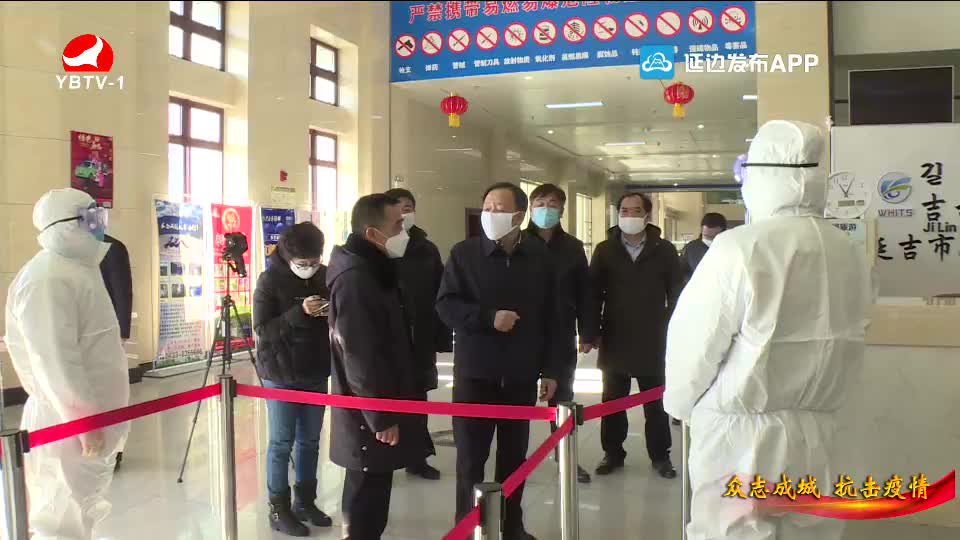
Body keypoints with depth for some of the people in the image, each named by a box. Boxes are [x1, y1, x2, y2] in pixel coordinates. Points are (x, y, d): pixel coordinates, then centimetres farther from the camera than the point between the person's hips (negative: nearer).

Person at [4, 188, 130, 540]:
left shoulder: (77, 267, 14)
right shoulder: (48, 278, -19)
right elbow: (55, 360, -26)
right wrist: (85, 420, -24)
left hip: (91, 416, 10)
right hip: (68, 424, -10)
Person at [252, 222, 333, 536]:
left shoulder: (326, 276, 1)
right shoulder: (270, 281, -10)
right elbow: (262, 329, -15)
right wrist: (299, 313, -27)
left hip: (316, 373, 4)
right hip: (281, 374, -4)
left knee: (310, 441, 12)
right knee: (282, 443, 3)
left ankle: (305, 502, 25)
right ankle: (279, 510, 12)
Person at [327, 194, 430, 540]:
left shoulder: (373, 270, 12)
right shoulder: (355, 279, -21)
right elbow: (360, 357, -24)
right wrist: (381, 418, -21)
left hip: (377, 408, 10)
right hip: (370, 416, -10)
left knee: (367, 492, 20)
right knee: (369, 496, 0)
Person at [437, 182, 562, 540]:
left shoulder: (540, 257, 2)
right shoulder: (464, 253, -3)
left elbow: (551, 318, 5)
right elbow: (446, 305, -6)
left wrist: (551, 369, 3)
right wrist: (489, 318, -18)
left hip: (521, 375, 2)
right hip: (474, 374, -2)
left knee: (515, 456, 13)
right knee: (470, 458, 3)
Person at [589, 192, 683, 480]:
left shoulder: (664, 250, 0)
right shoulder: (605, 250, 2)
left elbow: (676, 294, 1)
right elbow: (594, 293, 3)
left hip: (653, 341, -1)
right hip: (615, 340, 1)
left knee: (656, 402, 8)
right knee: (612, 401, 10)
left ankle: (660, 455, 21)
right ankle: (613, 452, 23)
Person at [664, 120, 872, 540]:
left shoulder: (740, 249, -17)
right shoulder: (850, 255, 0)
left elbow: (695, 343, -12)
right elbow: (844, 345, 7)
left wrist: (680, 404, 7)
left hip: (739, 438, -6)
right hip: (814, 435, 6)